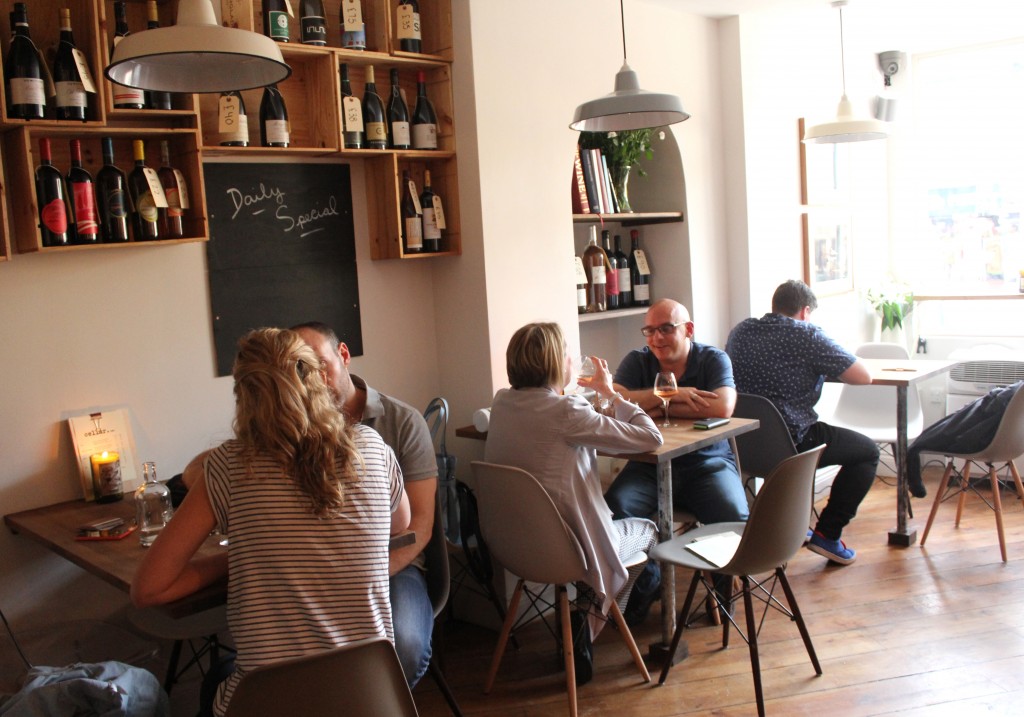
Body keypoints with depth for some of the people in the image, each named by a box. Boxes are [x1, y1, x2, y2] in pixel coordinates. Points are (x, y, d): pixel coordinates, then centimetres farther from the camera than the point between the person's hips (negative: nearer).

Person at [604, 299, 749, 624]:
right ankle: (646, 580, 2)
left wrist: (657, 407, -16)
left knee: (735, 517, -26)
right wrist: (671, 394, -21)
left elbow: (723, 407, -21)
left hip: (708, 462, -1)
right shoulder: (637, 361, 3)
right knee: (613, 507, -25)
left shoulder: (713, 359, -1)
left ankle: (723, 581, 8)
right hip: (649, 465, 1)